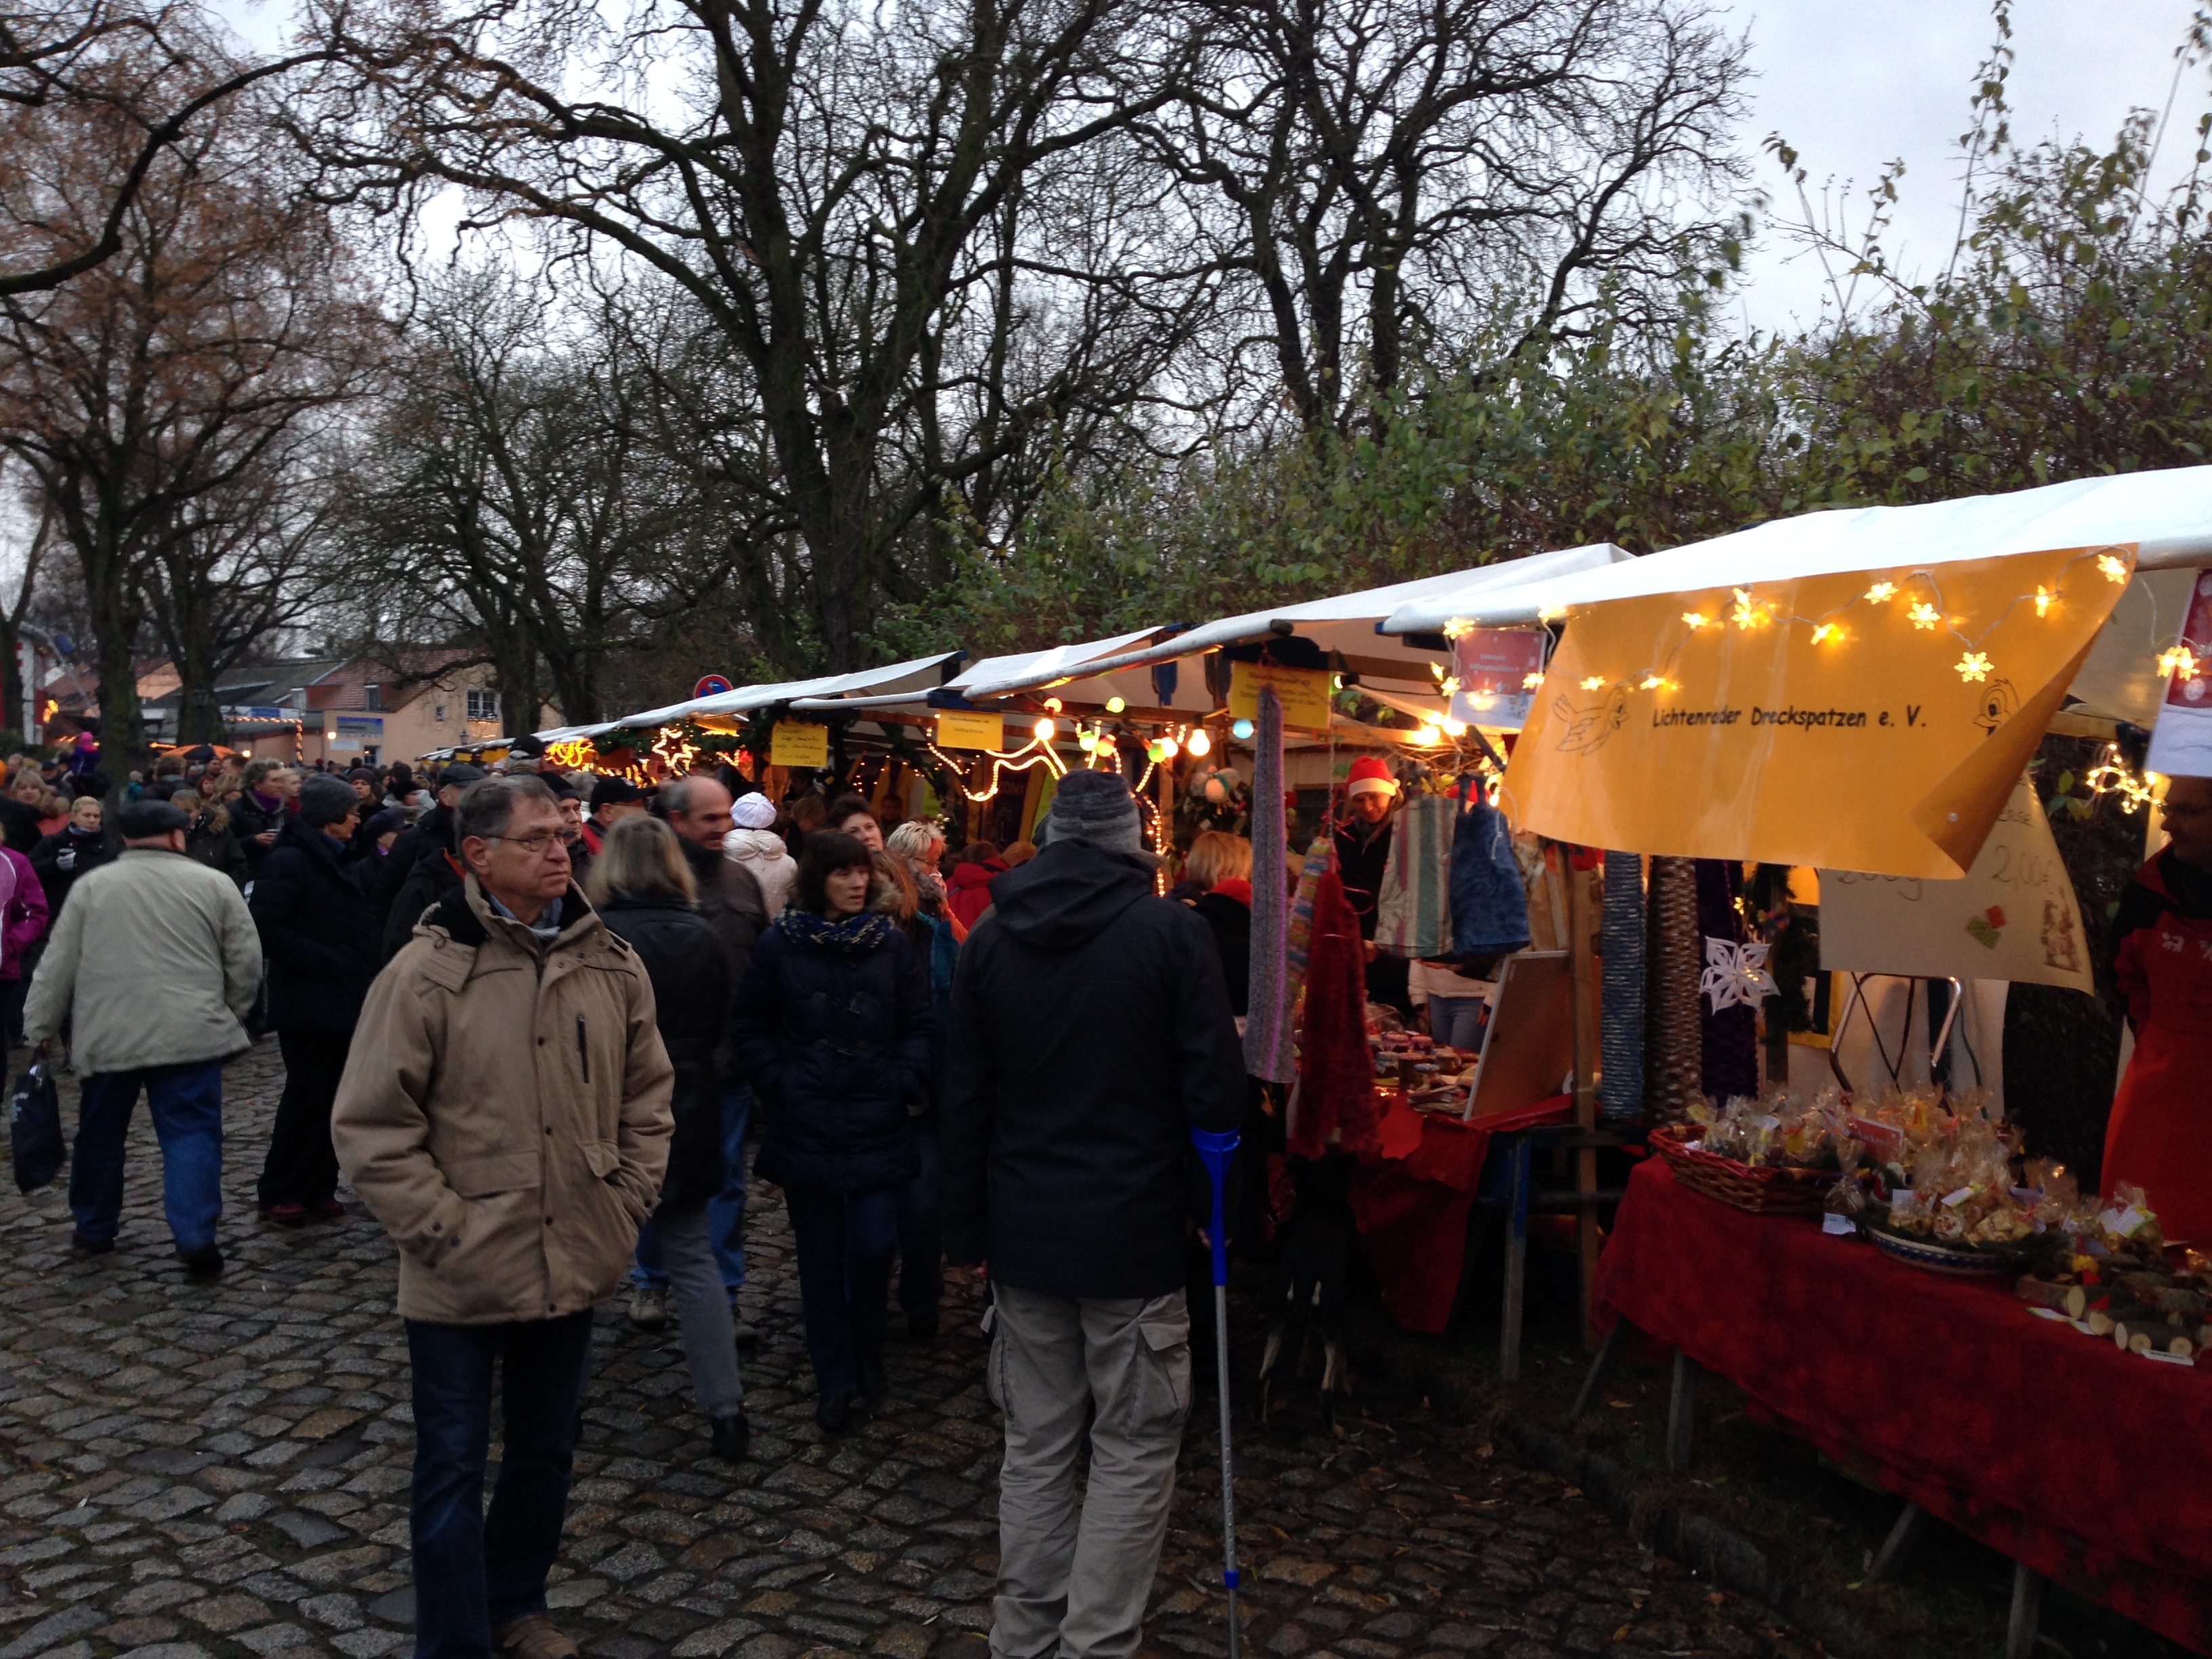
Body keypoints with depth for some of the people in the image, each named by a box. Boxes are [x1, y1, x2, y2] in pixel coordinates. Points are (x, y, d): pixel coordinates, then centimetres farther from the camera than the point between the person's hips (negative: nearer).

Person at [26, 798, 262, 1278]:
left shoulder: (92, 885, 4)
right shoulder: (214, 884, 1)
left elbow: (57, 966, 6)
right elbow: (246, 963, 3)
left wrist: (39, 1027, 14)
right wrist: (229, 1016, 17)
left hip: (108, 1036, 2)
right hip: (190, 1035, -2)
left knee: (100, 1134, 18)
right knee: (191, 1133, 0)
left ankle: (93, 1230, 32)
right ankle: (196, 1238, -9)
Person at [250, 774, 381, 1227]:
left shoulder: (336, 862, 16)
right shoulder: (289, 861, -13)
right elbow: (268, 929, -21)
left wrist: (366, 970, 10)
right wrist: (323, 960, -20)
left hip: (343, 1001, 8)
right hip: (308, 1003, -8)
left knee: (332, 1095, 10)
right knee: (307, 1095, -2)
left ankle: (319, 1188, 18)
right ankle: (280, 1193, 10)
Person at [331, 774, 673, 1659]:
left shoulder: (611, 964, -1)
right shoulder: (427, 971, -15)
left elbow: (647, 1094, 10)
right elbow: (370, 1126, -12)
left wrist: (628, 1202, 3)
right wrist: (443, 1230, -14)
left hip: (574, 1267, 5)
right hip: (460, 1279, -5)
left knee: (545, 1453, 22)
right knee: (454, 1470, 9)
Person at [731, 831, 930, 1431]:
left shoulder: (892, 943, 2)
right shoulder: (780, 943, 1)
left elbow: (918, 1027, 4)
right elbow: (749, 1028, 6)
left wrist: (904, 1087, -8)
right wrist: (779, 1086, -3)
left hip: (877, 1127, 0)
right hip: (805, 1128, 0)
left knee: (873, 1245, -7)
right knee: (821, 1257, 7)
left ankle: (867, 1347, 22)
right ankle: (835, 1381, 20)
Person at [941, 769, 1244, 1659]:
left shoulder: (989, 941, 3)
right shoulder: (1172, 931, -10)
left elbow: (962, 1103, 7)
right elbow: (1215, 1091, -11)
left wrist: (967, 1232, 14)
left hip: (1023, 1230, 5)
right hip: (1134, 1234, -4)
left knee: (1036, 1444, 16)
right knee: (1132, 1450, 7)